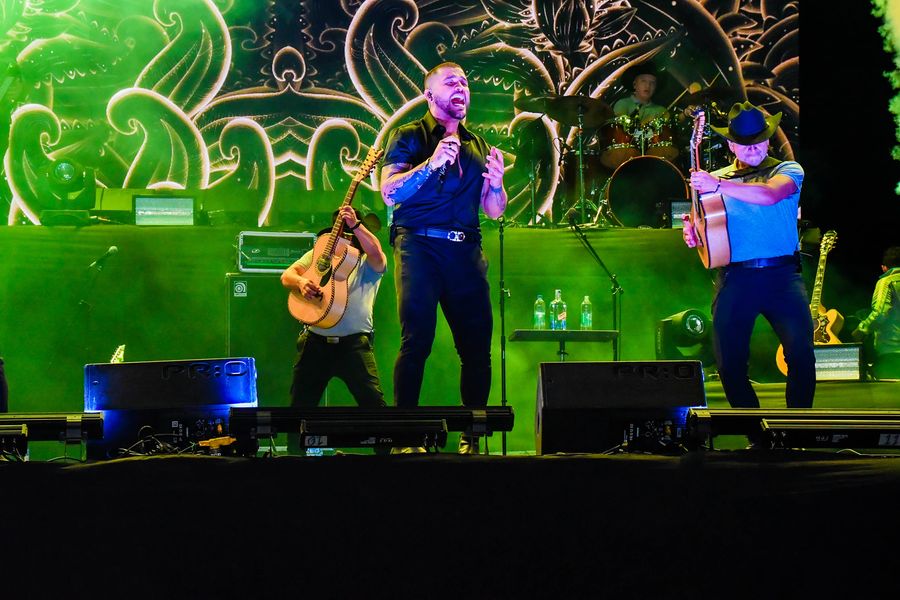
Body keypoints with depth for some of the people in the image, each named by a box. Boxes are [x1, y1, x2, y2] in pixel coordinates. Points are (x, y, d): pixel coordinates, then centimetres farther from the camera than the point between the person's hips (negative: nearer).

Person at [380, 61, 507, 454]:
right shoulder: (409, 137, 8)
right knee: (416, 340, -15)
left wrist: (495, 182, -1)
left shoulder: (477, 146, 22)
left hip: (466, 250, 4)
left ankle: (471, 438, 6)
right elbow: (390, 193, -5)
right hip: (419, 245, -4)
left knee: (477, 345, -2)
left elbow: (494, 211, 20)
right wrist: (431, 164, -16)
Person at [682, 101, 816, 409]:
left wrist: (718, 186, -23)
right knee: (729, 363, -3)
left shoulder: (788, 170, 8)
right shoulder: (715, 179, 18)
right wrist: (692, 234, -4)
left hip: (782, 276, -2)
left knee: (801, 353, -18)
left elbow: (770, 194, -15)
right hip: (735, 279, 3)